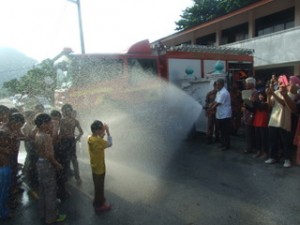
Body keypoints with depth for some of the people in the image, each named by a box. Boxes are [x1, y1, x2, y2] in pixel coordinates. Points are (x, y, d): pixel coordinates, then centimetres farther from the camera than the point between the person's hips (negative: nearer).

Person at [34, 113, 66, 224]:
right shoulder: (46, 136, -23)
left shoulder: (38, 134, 6)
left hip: (40, 162, 10)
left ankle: (43, 213, 35)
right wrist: (57, 164, -12)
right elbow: (49, 155, -25)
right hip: (47, 164, -9)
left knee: (42, 190, 20)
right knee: (50, 191, 4)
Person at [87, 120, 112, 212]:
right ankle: (99, 205, 27)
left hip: (95, 167, 8)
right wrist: (107, 131, -17)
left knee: (98, 186, 24)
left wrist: (102, 135, -3)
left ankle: (99, 201, 41)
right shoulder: (98, 141, -30)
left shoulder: (90, 138, -4)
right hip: (99, 168, -8)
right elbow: (110, 143, -20)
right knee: (99, 187, 10)